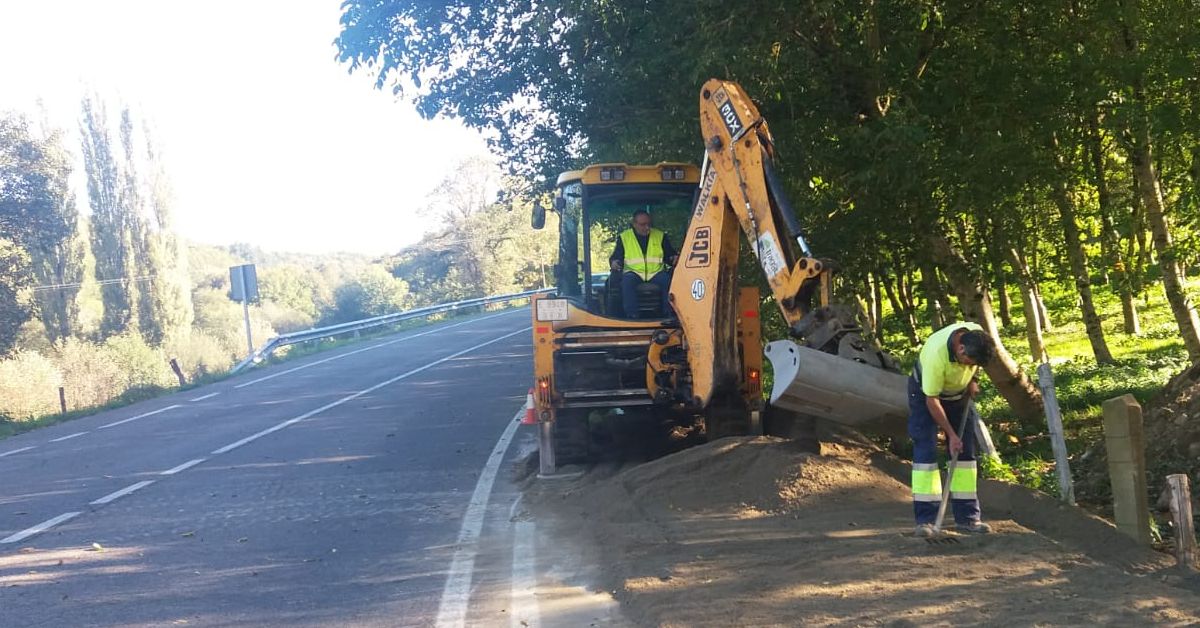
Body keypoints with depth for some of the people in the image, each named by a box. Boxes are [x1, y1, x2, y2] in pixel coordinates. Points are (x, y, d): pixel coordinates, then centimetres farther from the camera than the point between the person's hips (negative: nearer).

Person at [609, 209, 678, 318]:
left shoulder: (660, 236, 14)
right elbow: (615, 257, 11)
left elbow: (669, 255, 15)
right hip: (633, 272, -1)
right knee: (627, 281, -36)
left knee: (669, 280, -31)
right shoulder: (624, 237, 10)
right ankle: (632, 315, -37)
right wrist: (614, 263, -13)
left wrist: (674, 259, -9)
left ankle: (669, 313, -26)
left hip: (656, 272, 1)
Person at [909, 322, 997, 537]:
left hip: (960, 394, 6)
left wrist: (973, 379, -6)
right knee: (925, 451, -13)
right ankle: (925, 519, -11)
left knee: (966, 451, 1)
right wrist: (951, 435, -24)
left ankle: (966, 517, 5)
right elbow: (932, 400, -28)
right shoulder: (936, 354, -40)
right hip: (926, 393, -5)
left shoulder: (978, 335, -24)